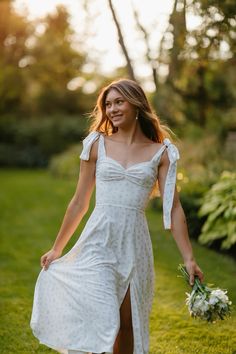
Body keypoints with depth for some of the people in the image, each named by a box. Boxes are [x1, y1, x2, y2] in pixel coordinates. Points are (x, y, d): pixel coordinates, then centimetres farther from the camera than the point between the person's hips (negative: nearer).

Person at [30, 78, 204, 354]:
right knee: (103, 323, -11)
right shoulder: (97, 145, 5)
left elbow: (173, 208, 3)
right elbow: (79, 202, 11)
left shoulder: (160, 152, 5)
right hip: (98, 242, -1)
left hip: (134, 246, 1)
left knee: (128, 327, 8)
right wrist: (56, 248, 15)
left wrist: (189, 258, -1)